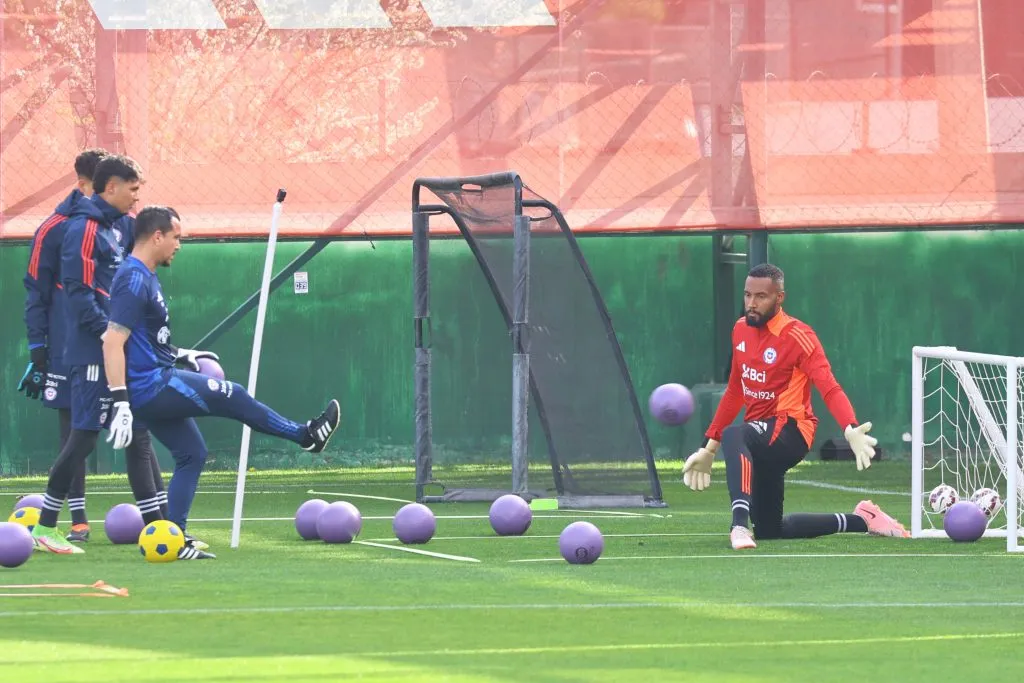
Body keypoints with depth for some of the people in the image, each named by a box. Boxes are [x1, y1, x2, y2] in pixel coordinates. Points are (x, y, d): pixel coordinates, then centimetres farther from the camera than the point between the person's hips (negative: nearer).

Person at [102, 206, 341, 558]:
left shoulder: (145, 277, 14)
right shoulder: (134, 280, -18)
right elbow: (113, 342, -25)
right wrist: (121, 403, -29)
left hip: (154, 386, 11)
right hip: (152, 385, -11)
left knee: (192, 454, 12)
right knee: (231, 396, -2)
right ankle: (306, 435, 13)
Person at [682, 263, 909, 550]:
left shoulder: (797, 336, -13)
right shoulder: (741, 329, 9)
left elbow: (829, 388, -24)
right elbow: (735, 392, 21)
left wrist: (850, 429, -43)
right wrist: (709, 448, 22)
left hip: (789, 432, -9)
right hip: (762, 437, 9)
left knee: (733, 437, -40)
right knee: (769, 529, 13)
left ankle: (740, 523, -56)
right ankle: (860, 521, 26)